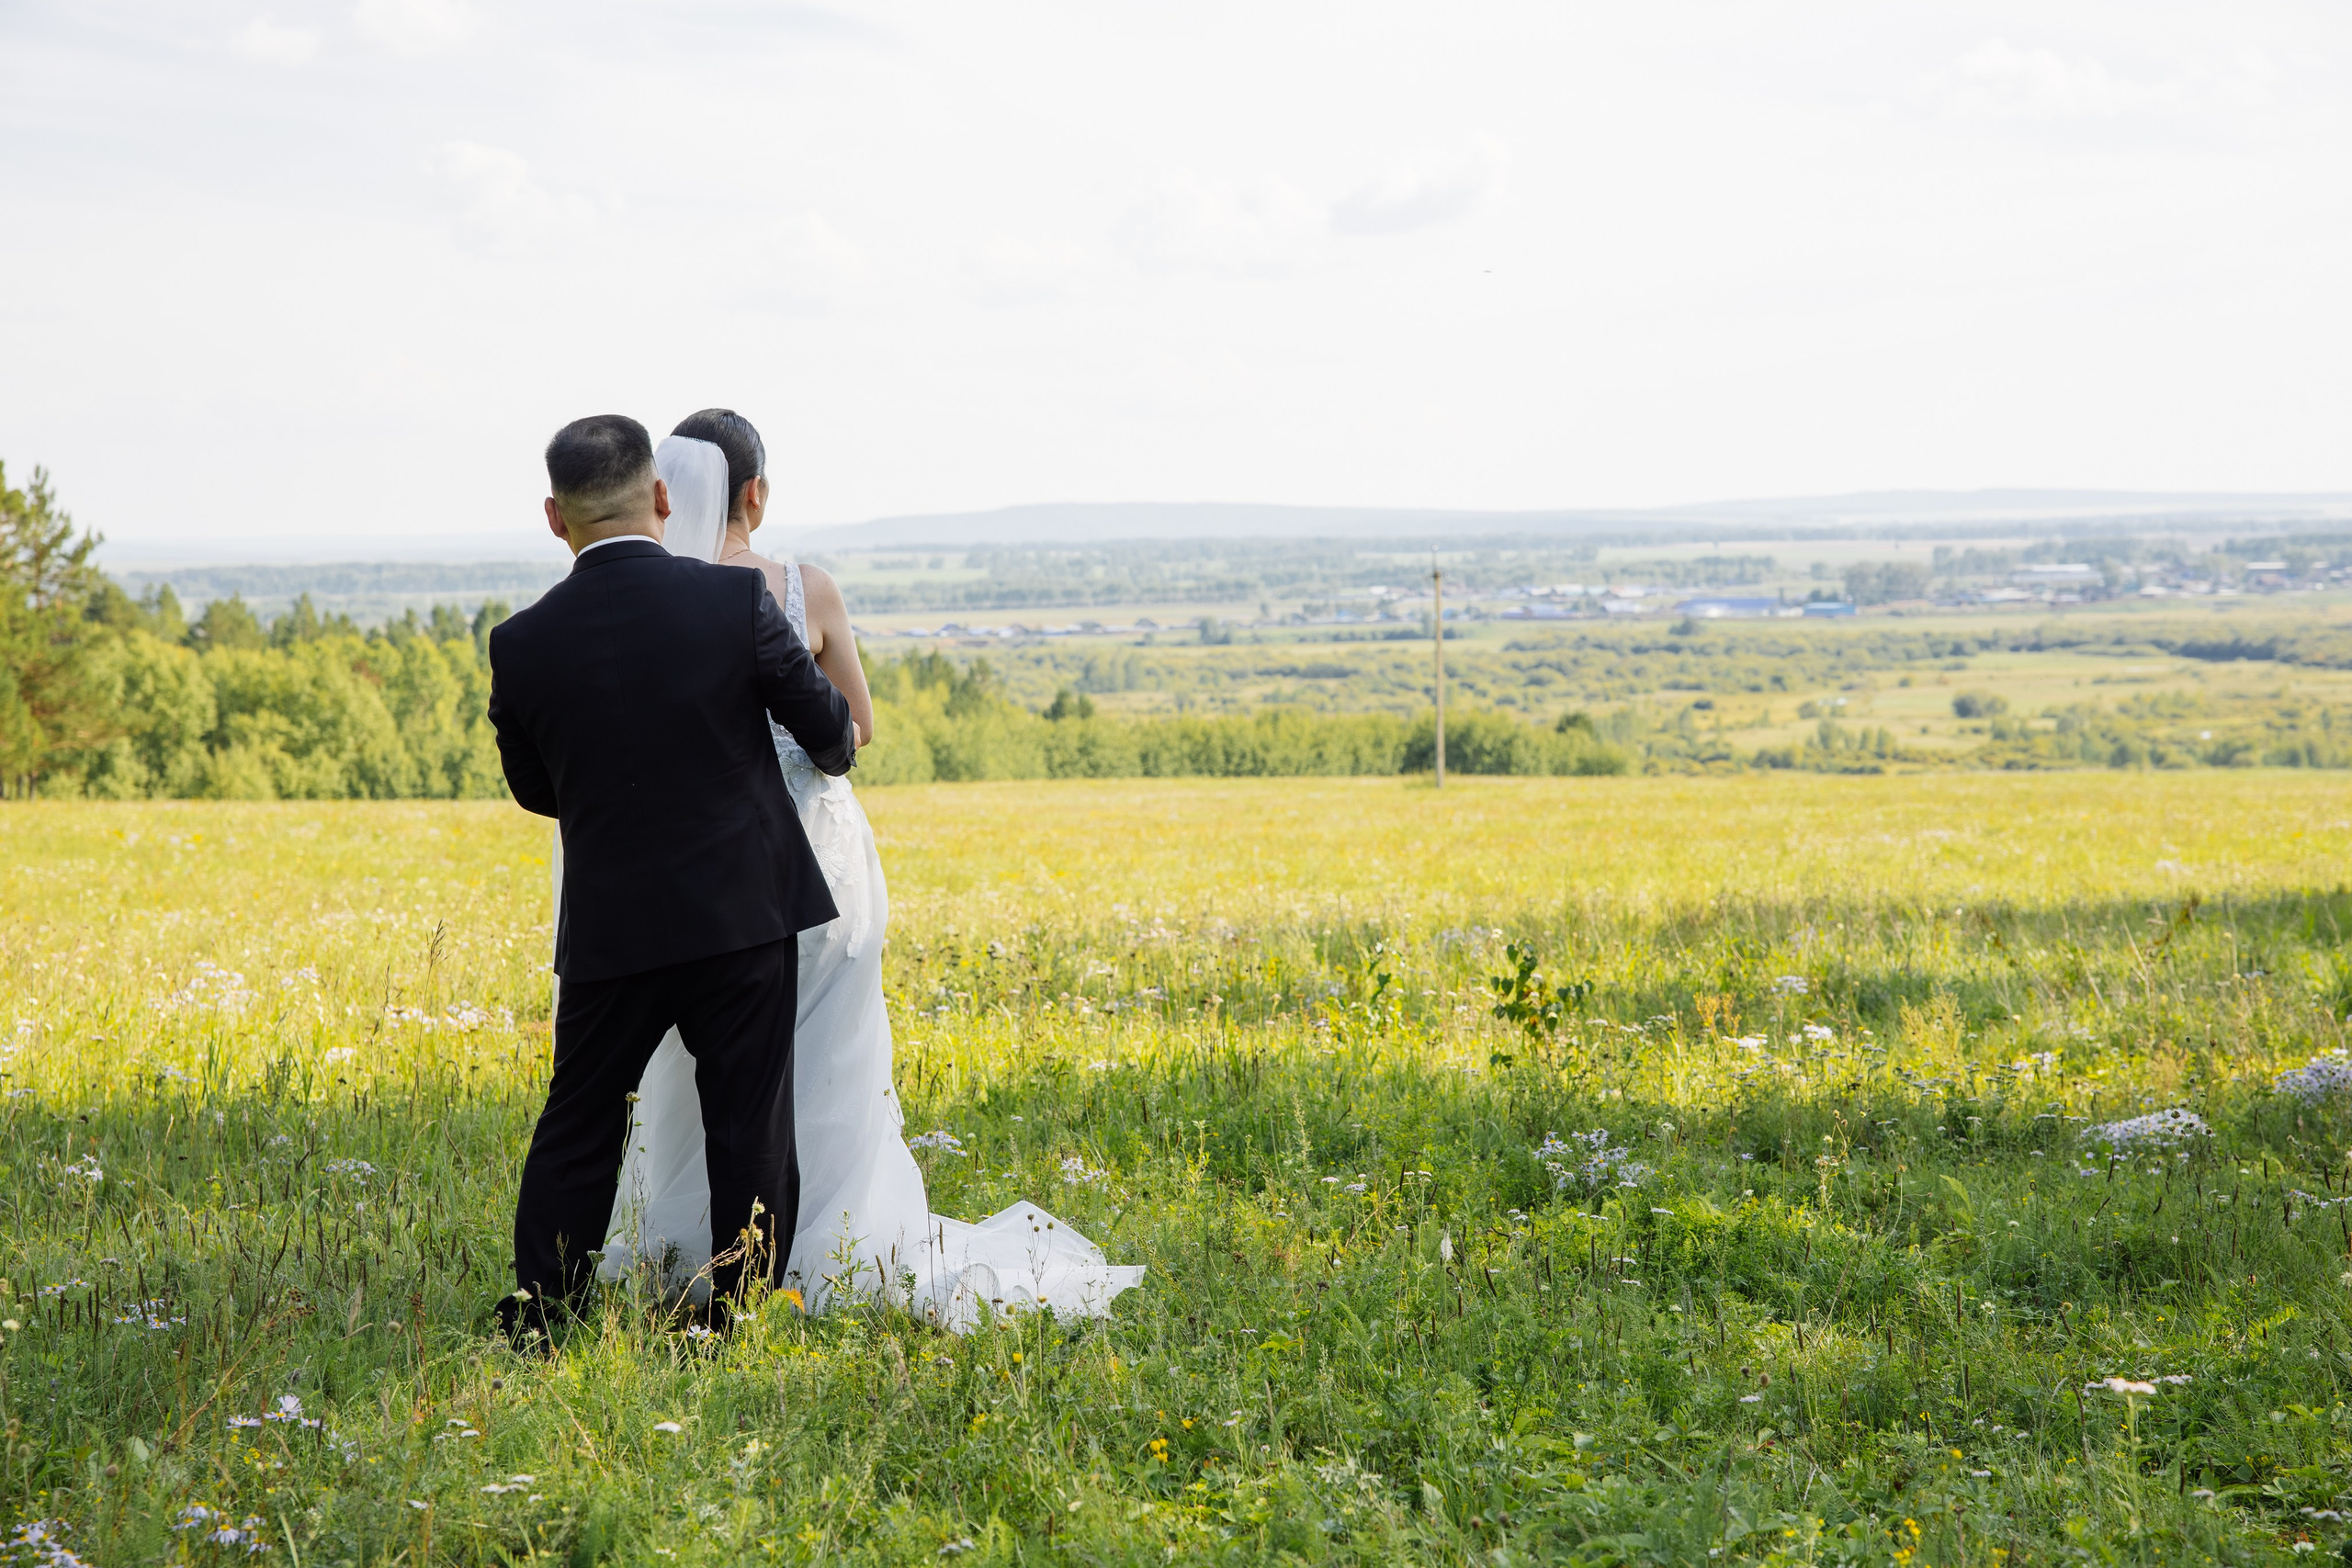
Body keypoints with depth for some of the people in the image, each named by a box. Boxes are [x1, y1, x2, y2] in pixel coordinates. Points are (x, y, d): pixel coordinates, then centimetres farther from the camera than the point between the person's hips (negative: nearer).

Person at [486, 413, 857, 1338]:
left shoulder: (522, 645, -5)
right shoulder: (736, 603, -10)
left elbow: (532, 788, 9)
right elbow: (829, 729, 2)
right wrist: (837, 754, 26)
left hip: (608, 926, 1)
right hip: (743, 914, -1)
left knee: (576, 1133, 13)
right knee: (748, 1134, 7)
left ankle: (537, 1326, 16)